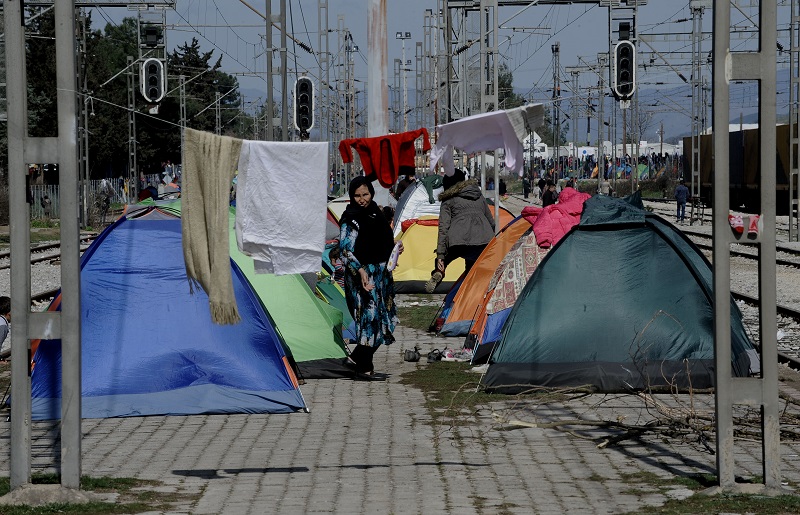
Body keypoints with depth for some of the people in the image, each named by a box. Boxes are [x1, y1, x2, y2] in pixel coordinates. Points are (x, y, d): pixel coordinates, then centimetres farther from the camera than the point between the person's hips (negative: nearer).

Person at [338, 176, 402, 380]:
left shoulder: (376, 213, 12)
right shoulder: (351, 219, -13)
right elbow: (345, 252, -18)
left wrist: (395, 248, 8)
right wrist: (360, 270, -29)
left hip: (381, 272, 9)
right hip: (363, 274, -9)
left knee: (384, 318, 10)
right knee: (370, 317, -10)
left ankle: (356, 358, 18)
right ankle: (364, 368, -3)